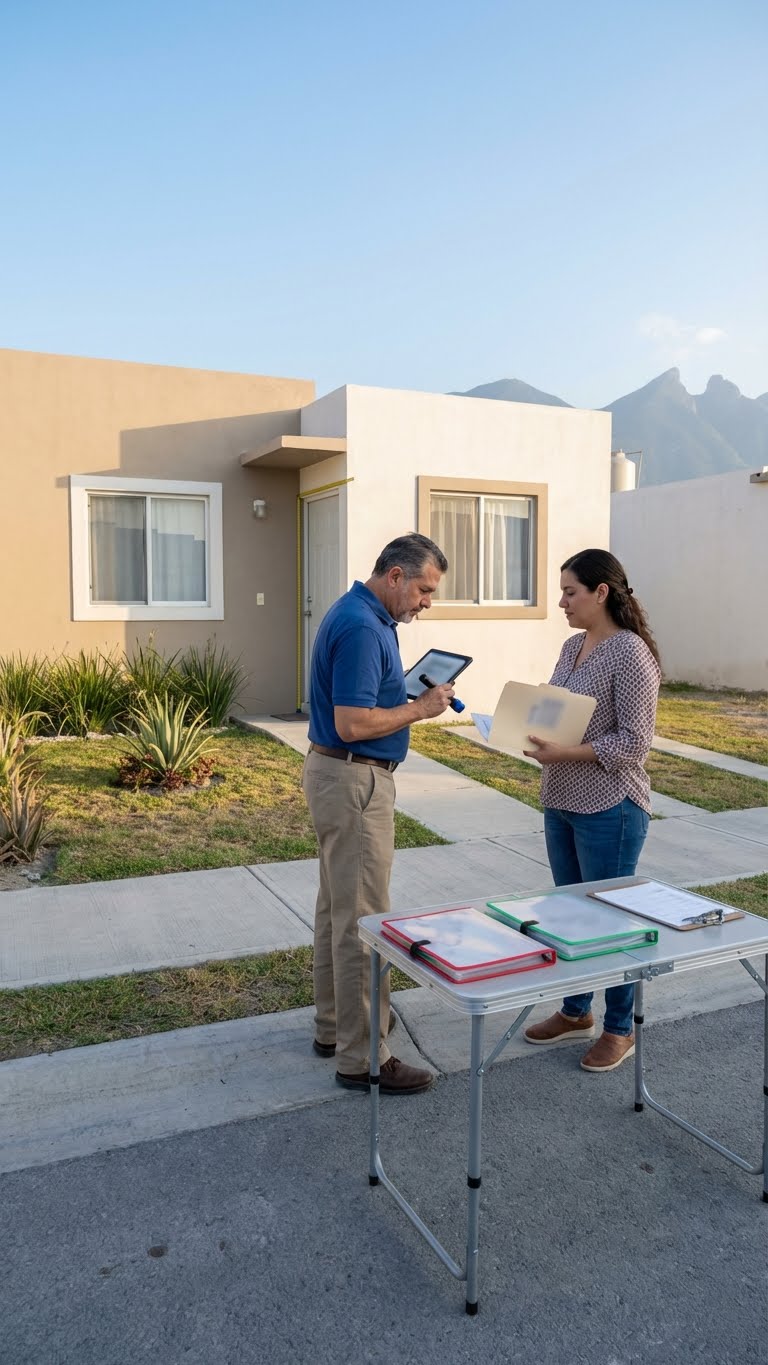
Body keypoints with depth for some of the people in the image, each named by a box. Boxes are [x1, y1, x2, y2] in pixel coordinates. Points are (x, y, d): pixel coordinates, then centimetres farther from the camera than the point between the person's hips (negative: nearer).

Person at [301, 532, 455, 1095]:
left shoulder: (363, 616, 11)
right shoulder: (361, 627, -21)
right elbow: (352, 723, -26)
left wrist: (415, 692, 8)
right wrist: (420, 708, -14)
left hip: (341, 776, 11)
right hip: (354, 781, -11)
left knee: (338, 907, 18)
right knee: (362, 919, -3)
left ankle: (334, 1026, 32)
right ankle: (361, 1057, 8)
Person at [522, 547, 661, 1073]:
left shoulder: (630, 653, -17)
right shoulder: (572, 647, 8)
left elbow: (634, 741, -19)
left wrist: (566, 754, -25)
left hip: (609, 809, -8)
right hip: (562, 803, 8)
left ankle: (620, 1029, 25)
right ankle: (575, 1012, 36)